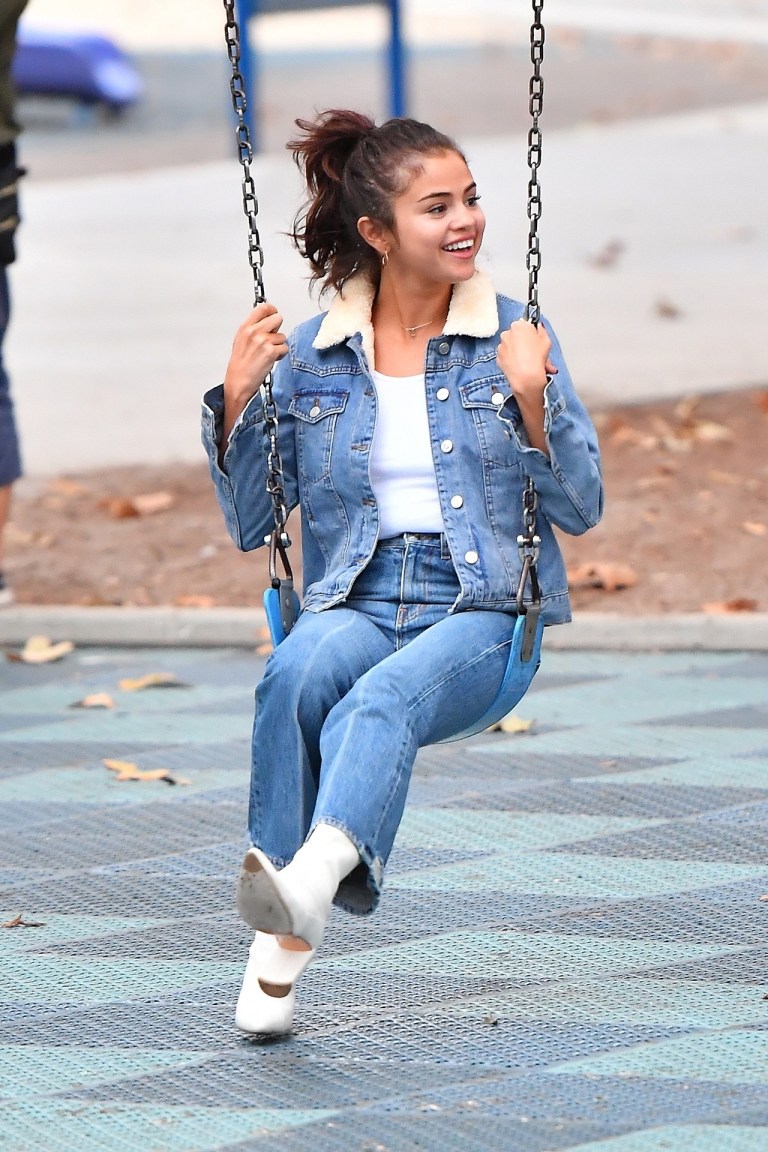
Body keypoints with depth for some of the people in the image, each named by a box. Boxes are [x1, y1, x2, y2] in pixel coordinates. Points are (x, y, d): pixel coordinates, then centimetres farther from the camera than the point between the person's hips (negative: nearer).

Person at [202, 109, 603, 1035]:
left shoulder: (515, 339, 7)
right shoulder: (310, 356, 10)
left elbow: (581, 509, 4)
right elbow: (249, 526, 11)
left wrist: (530, 397, -12)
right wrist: (237, 401, -3)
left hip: (479, 611, -2)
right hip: (355, 602, 2)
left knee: (379, 701, -36)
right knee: (298, 673, -35)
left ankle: (311, 881, -62)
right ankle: (284, 926, -34)